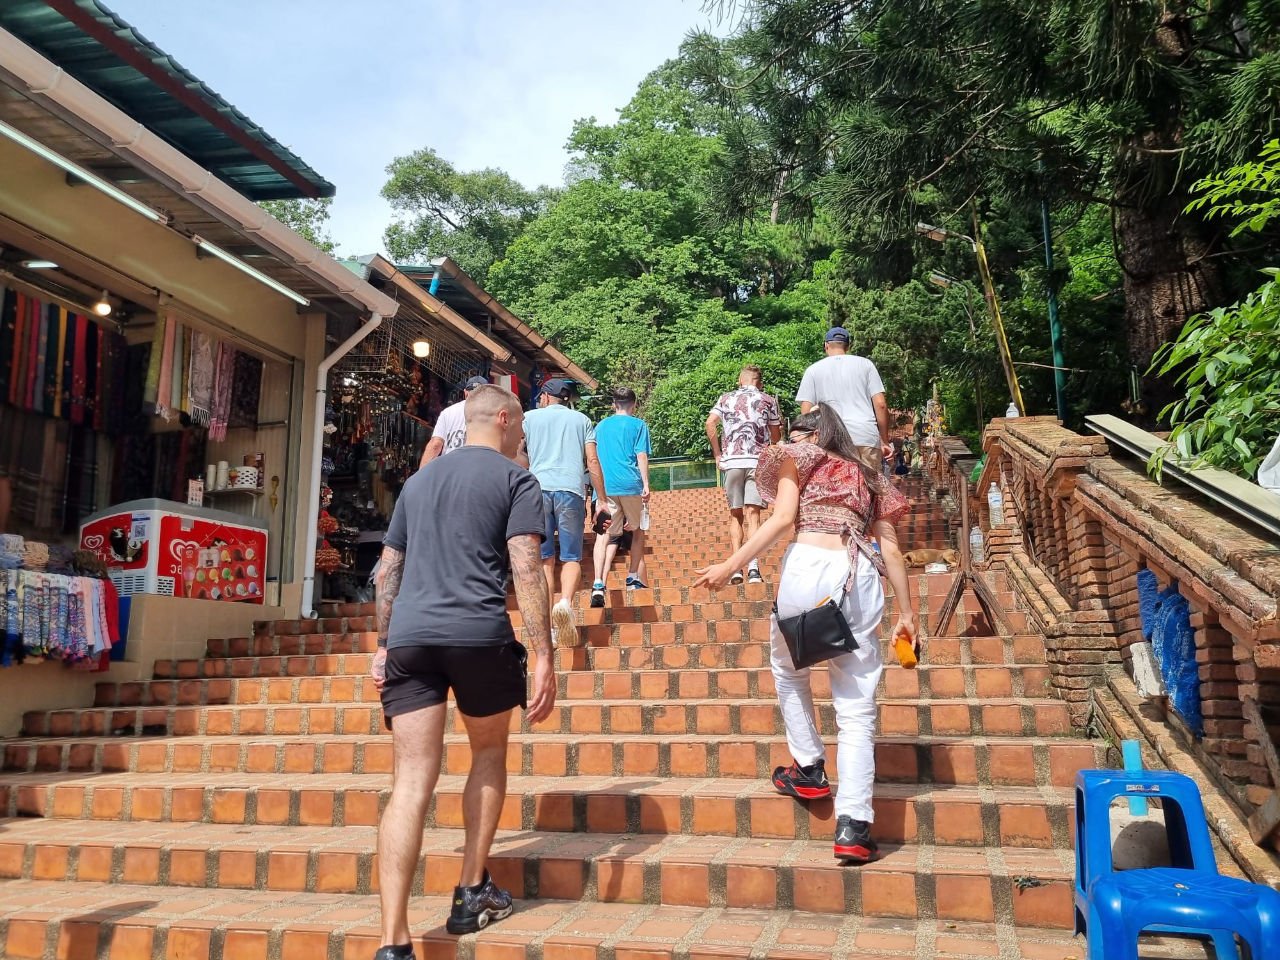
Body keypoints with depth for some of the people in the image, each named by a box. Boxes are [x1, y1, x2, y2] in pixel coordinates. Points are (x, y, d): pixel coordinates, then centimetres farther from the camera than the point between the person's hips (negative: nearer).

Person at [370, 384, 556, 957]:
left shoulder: (418, 480, 22)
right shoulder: (515, 478, 5)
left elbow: (387, 571, 23)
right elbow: (526, 570, -6)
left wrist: (383, 645, 29)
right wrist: (543, 657, -7)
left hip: (409, 636, 4)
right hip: (479, 634, -4)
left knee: (411, 782, 1)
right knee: (489, 754, 20)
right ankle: (473, 895, 25)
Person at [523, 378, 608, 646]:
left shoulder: (530, 417, 16)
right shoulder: (582, 420, 18)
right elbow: (592, 461, 9)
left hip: (538, 489, 0)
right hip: (571, 490, 0)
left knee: (544, 558, 9)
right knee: (571, 557, 6)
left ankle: (548, 623, 4)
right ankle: (566, 602, -23)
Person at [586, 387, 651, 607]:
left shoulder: (601, 425, 19)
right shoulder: (638, 425, 8)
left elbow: (592, 455, 22)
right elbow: (641, 455, -3)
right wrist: (646, 484, -6)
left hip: (604, 486, 2)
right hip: (631, 485, -2)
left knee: (605, 535, -3)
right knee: (637, 530, 19)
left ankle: (598, 583, -21)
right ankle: (633, 578, 22)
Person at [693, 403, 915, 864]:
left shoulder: (798, 459, 15)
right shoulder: (867, 474, 26)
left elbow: (782, 518, -2)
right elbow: (890, 548, 18)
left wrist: (729, 566, -4)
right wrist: (906, 611, 20)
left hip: (807, 567, -3)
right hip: (859, 578, 3)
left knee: (789, 672, 26)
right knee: (856, 707, 4)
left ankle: (809, 770, 30)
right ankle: (853, 826, -5)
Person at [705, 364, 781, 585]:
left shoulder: (726, 398, 14)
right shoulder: (768, 400, 13)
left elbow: (710, 423, 0)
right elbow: (776, 434, 14)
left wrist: (718, 454, 5)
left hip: (732, 461, 1)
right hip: (758, 461, -1)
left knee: (735, 516, 8)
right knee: (753, 516, -5)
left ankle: (736, 569, 0)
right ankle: (753, 568, -19)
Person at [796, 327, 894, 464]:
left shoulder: (813, 370, 12)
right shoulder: (865, 364, 13)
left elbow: (806, 411, 5)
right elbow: (880, 404, 7)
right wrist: (885, 441, 13)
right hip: (867, 437, 1)